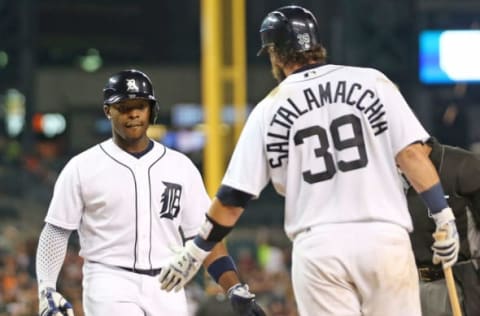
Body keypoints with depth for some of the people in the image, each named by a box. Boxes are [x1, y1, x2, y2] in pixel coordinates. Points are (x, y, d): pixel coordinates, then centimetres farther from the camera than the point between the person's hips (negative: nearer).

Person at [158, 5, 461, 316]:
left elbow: (233, 198, 9)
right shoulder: (372, 82, 6)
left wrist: (195, 251, 20)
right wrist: (444, 217, 0)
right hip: (385, 237, 0)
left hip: (317, 246, 0)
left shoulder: (270, 109, 8)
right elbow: (411, 153, -4)